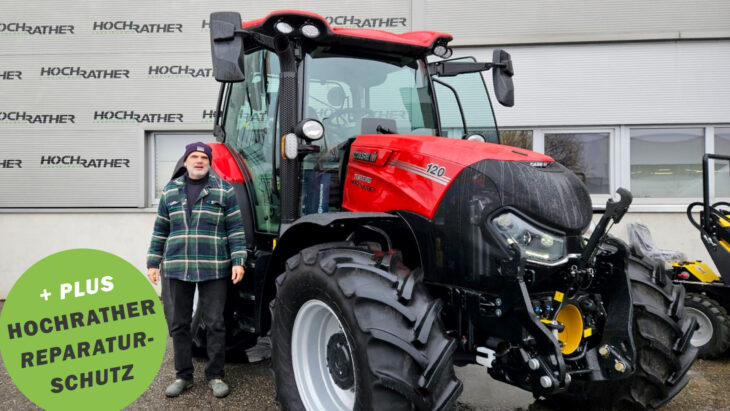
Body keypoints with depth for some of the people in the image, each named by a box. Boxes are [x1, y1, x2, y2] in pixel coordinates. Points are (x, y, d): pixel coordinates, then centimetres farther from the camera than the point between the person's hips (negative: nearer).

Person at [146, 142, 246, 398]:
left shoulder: (224, 190, 2)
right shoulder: (170, 191, 10)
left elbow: (235, 228, 0)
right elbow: (160, 230, 13)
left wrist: (238, 261, -8)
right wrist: (153, 262, 9)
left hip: (213, 269, -3)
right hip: (177, 268, 3)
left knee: (215, 323, 2)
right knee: (178, 324, 9)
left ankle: (215, 376, 15)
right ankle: (183, 375, 22)